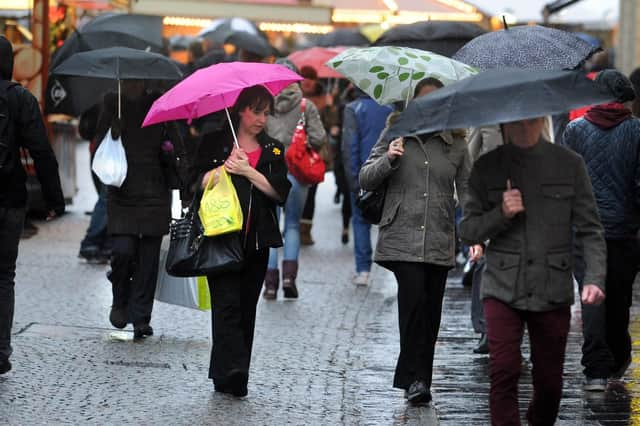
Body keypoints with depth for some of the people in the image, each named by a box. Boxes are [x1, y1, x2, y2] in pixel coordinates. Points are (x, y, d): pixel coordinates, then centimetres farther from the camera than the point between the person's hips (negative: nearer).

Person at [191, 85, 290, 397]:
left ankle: (232, 376, 7)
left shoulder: (273, 150, 14)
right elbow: (198, 181, 0)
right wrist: (225, 167, -14)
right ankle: (231, 370, -24)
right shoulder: (214, 143, 7)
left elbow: (281, 192, 1)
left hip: (256, 241, 3)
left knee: (247, 308, 3)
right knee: (227, 302, -15)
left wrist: (248, 171, -9)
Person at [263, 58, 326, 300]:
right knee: (293, 224, 15)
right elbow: (318, 139, -8)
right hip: (296, 171, 0)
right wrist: (305, 148, 11)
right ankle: (289, 274, 0)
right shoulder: (305, 106, -3)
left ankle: (270, 281, 4)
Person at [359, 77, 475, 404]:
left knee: (431, 310, 5)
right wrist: (388, 159, -13)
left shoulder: (455, 144, 10)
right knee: (414, 298, -19)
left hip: (439, 241, 3)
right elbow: (366, 181, 6)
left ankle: (419, 379, 17)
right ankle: (414, 378, -14)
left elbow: (467, 190, 10)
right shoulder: (394, 136, 6)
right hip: (402, 238, -3)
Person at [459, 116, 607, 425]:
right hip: (502, 287, 0)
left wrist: (594, 278, -12)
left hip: (553, 290, 1)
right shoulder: (487, 167, 4)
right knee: (504, 372, -14)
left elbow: (590, 230, 2)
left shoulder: (569, 165, 2)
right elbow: (467, 231, 7)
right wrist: (501, 215, -13)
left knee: (549, 382, 7)